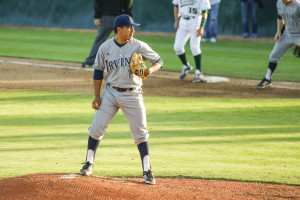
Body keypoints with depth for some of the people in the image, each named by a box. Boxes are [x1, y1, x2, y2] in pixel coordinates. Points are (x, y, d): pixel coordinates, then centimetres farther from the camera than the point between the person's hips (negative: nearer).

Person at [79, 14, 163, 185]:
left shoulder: (139, 46, -6)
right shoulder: (105, 48, 0)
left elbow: (159, 60, 1)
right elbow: (98, 71, 8)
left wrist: (151, 70, -22)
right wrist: (97, 96, 4)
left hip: (132, 95, -1)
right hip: (111, 93, 2)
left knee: (140, 133, -2)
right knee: (97, 128, 1)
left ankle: (147, 171, 3)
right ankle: (89, 163, 19)